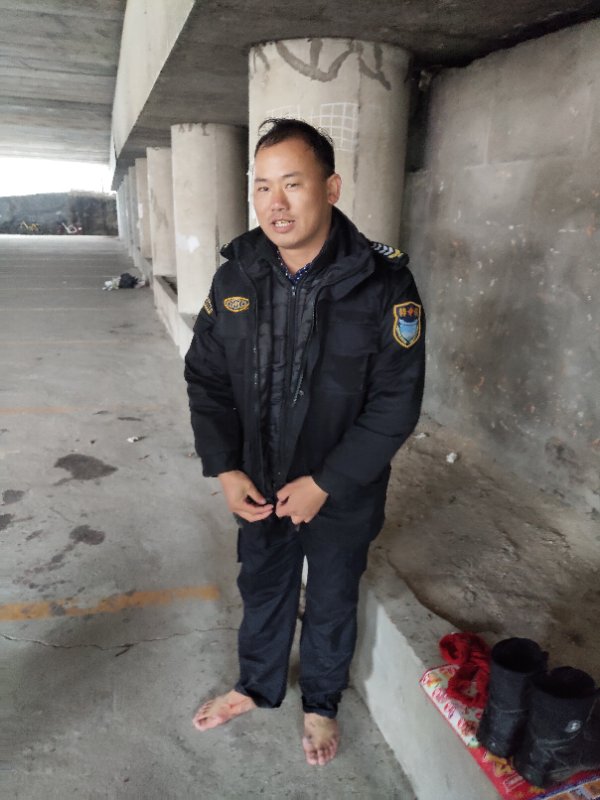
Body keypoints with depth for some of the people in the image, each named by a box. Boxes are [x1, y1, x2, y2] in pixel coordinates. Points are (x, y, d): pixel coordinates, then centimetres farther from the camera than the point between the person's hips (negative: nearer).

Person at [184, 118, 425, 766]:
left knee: (330, 605, 20)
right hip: (256, 488, 4)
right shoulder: (235, 276, -7)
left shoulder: (382, 283, -20)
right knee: (262, 591, 24)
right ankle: (257, 686, 53)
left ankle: (322, 703, 50)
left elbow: (395, 403, -18)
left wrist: (325, 484, -18)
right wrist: (224, 469, -9)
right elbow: (205, 376, -1)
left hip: (343, 498, -3)